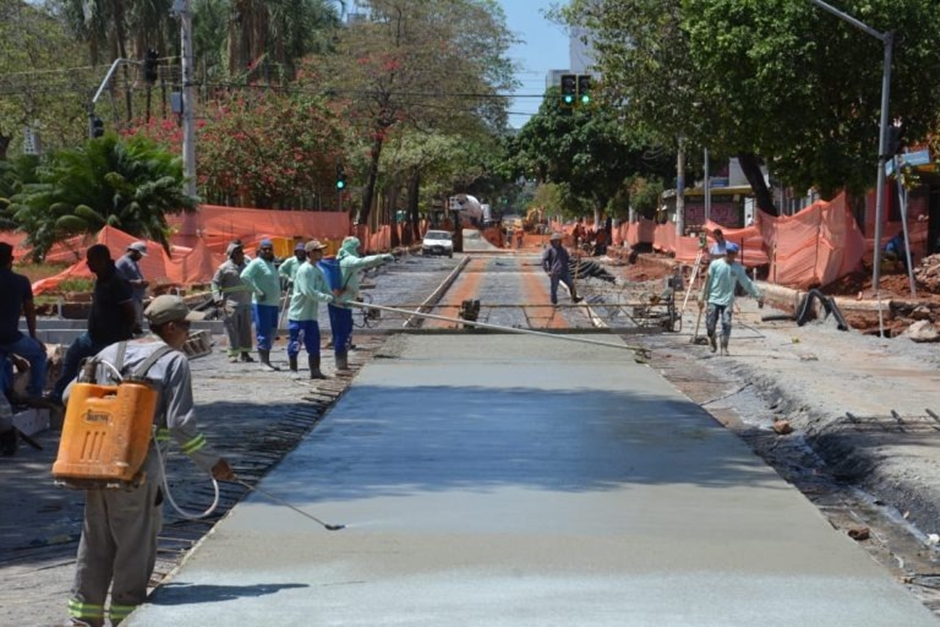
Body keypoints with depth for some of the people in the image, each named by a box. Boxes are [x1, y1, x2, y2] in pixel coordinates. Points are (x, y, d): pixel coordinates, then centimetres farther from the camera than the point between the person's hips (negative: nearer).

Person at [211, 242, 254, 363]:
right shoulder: (224, 268, -5)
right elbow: (215, 283, -3)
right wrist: (217, 298, -15)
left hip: (245, 303, 6)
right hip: (231, 304, -6)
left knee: (246, 329, 7)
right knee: (232, 329, -5)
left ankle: (245, 353, 14)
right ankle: (233, 354, -2)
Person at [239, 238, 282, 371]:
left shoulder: (271, 263, 17)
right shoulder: (257, 263, -8)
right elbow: (244, 276, -22)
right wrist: (257, 292, -21)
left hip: (273, 304, 8)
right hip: (262, 304, -8)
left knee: (271, 334, 11)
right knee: (263, 333, -6)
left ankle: (267, 361, 18)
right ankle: (263, 362, -2)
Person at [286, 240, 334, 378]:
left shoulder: (319, 271, 10)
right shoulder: (304, 269, -15)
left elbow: (326, 290, 8)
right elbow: (308, 292, -23)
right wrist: (327, 298, -19)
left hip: (311, 314, 8)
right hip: (298, 313, -8)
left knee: (314, 345, 8)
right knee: (295, 343, 0)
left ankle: (315, 371, 13)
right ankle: (293, 371, 9)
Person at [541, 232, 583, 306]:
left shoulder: (563, 249, 13)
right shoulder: (549, 250, -3)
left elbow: (567, 259, 28)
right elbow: (544, 260, -6)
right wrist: (547, 271, -12)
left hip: (564, 272, 5)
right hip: (554, 273, -5)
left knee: (571, 285, 0)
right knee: (554, 289, 1)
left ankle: (574, 298, 10)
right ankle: (554, 302, 13)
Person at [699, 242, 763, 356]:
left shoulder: (738, 268, 1)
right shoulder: (715, 264, -3)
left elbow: (747, 283, 6)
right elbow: (708, 282, 1)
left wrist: (758, 295, 1)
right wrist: (703, 298, 2)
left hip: (727, 301, 1)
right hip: (714, 299, -1)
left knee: (726, 324, -10)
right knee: (710, 324, -1)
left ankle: (724, 347, 0)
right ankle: (712, 340, 29)